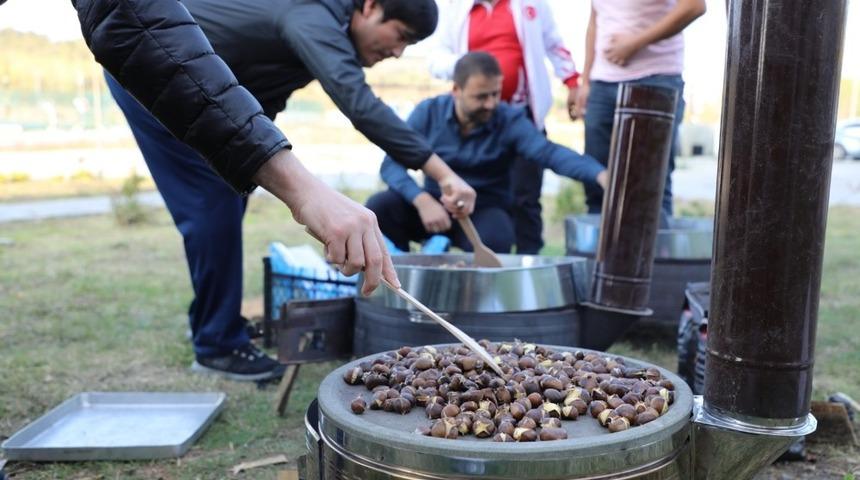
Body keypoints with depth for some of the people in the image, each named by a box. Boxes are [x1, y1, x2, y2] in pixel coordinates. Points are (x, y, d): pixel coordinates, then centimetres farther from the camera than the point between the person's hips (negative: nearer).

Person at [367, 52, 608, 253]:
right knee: (379, 206, -23)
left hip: (484, 211, -2)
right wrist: (422, 200, -31)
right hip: (435, 206, 2)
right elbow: (392, 163, -13)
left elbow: (550, 152, -27)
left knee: (493, 238, -35)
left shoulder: (511, 120, -11)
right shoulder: (428, 113, -7)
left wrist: (600, 175, -46)